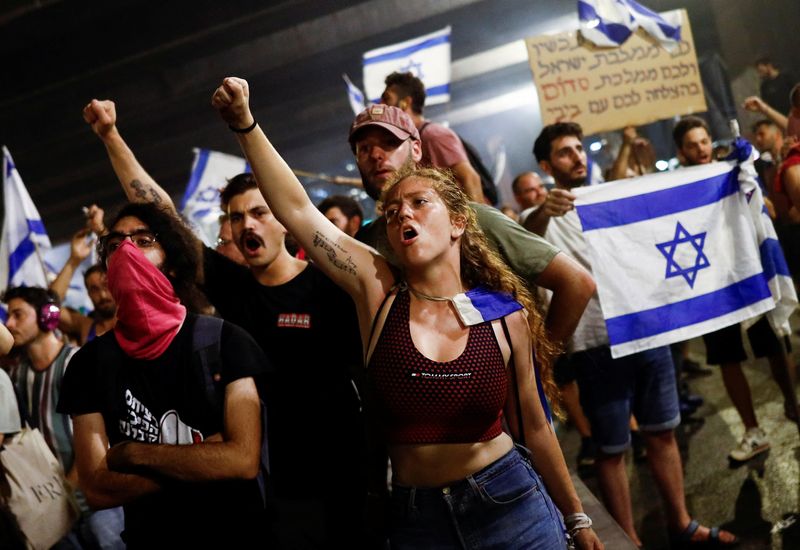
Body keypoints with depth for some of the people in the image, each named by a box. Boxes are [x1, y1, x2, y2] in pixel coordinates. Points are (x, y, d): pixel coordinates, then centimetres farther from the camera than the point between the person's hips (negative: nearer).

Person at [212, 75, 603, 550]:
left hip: (509, 502, 0)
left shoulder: (503, 316, -5)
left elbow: (534, 427, 5)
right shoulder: (380, 293, -6)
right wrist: (245, 124, -22)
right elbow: (297, 210, -14)